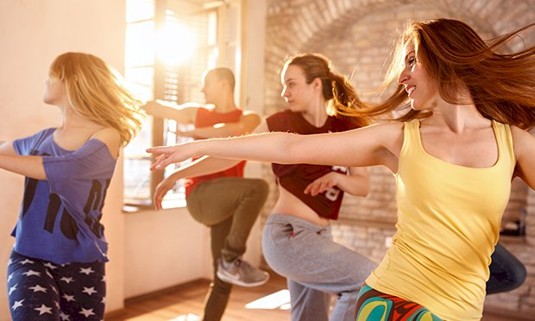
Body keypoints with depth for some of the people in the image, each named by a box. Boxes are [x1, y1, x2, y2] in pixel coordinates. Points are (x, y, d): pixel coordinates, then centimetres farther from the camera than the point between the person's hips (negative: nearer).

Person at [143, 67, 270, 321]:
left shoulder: (249, 118, 9)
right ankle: (231, 260, -22)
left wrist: (195, 132, -12)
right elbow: (152, 107, 26)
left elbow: (235, 129, -16)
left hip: (227, 202, 3)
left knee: (223, 281, 4)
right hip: (200, 196, -2)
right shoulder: (196, 113, 15)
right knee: (257, 187, -31)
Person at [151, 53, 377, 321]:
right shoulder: (281, 123, -6)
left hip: (316, 237, 6)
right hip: (288, 234, -6)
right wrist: (177, 174, -3)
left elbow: (363, 186, 2)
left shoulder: (345, 128, 4)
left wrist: (338, 178, -18)